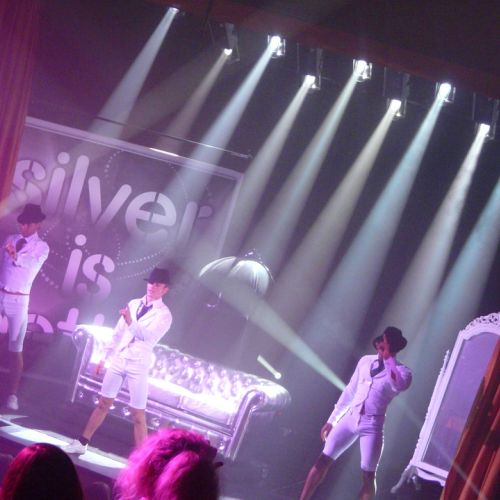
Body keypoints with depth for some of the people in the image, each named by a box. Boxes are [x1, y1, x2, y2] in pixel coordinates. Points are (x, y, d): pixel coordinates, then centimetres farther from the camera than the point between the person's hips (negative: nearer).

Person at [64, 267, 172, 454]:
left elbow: (149, 337, -23)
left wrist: (131, 322, -38)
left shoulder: (163, 314, -7)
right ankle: (82, 443, 20)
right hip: (118, 359, 5)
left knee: (138, 414, -4)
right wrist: (105, 356, 16)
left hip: (139, 365, -5)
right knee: (103, 403, 11)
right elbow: (118, 333, 16)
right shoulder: (133, 304, 10)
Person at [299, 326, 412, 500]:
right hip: (350, 418, 4)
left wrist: (388, 357, -25)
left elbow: (400, 385, -30)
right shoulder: (366, 361, 9)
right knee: (322, 461, 0)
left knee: (368, 476, -3)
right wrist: (332, 420, 17)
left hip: (372, 425, -4)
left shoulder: (401, 371, -4)